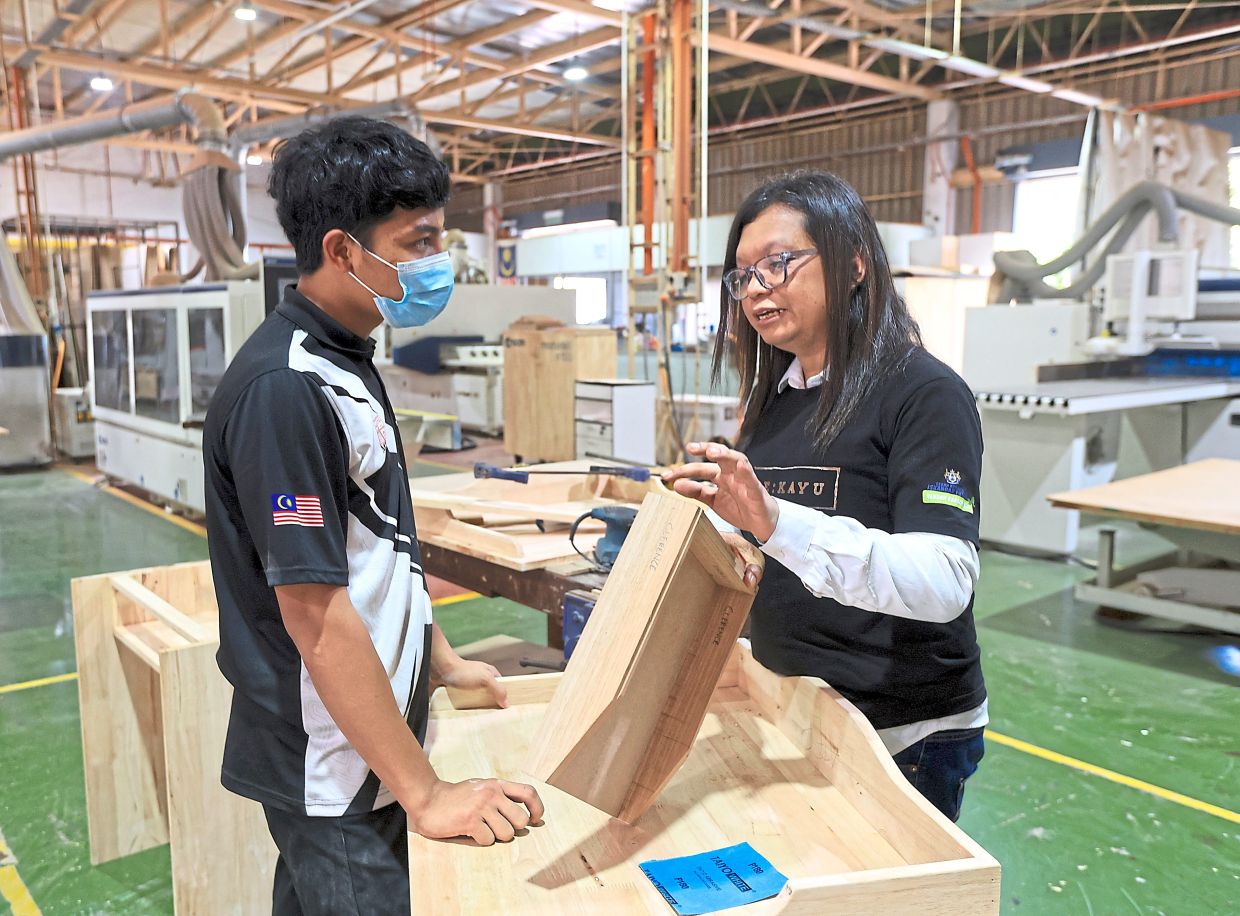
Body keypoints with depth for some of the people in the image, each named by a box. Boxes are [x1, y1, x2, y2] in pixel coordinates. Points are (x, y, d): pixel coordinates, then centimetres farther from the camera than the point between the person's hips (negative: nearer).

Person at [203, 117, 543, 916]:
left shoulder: (347, 366, 6)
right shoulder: (285, 388, -24)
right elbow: (314, 611, -26)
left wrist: (441, 658, 18)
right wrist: (424, 793, -22)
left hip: (366, 745, 9)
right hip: (334, 770, -9)